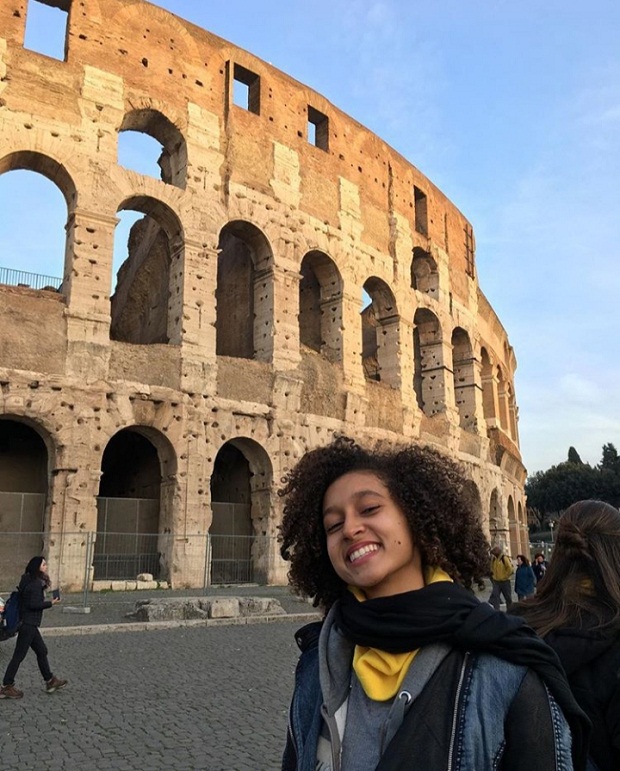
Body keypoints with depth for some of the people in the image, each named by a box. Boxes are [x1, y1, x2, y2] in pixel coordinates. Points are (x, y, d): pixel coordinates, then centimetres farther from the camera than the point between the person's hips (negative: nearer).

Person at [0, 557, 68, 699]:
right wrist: (51, 603, -13)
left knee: (42, 651, 15)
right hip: (28, 624, -10)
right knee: (19, 655, -1)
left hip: (28, 624, 10)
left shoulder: (29, 581, 11)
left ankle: (50, 682, 23)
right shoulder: (36, 584, -19)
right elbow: (34, 604, -23)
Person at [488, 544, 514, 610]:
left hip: (505, 582, -5)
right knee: (494, 596, -9)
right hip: (496, 581, 6)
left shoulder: (505, 558, -13)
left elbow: (510, 569, -18)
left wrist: (505, 576, -13)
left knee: (508, 598, 7)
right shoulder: (493, 559, 8)